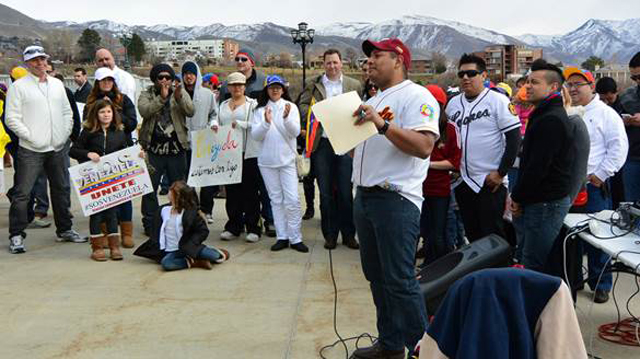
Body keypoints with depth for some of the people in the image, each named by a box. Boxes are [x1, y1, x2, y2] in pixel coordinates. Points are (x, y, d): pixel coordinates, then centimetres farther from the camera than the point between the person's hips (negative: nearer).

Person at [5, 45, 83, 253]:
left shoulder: (57, 84, 13)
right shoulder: (19, 86, -3)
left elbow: (67, 112, 18)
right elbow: (12, 118, -7)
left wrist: (65, 134, 5)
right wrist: (30, 136, -14)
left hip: (57, 148, 5)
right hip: (31, 150, -5)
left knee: (60, 190, 14)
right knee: (22, 193, -5)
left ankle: (64, 230, 27)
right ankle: (16, 235, 5)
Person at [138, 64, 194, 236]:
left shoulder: (181, 93, 7)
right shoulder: (146, 94, 5)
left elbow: (190, 111, -10)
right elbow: (144, 111, -15)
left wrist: (179, 98, -27)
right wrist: (162, 98, -26)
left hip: (176, 148, 1)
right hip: (153, 147, -1)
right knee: (150, 187, 2)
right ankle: (149, 223, 12)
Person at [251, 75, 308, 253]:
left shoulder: (291, 107, 3)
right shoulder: (260, 110, 6)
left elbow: (296, 132, -8)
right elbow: (255, 135, -3)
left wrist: (287, 118, -25)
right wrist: (266, 122, -20)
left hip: (287, 159, -2)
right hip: (267, 161, 2)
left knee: (292, 200, -7)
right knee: (276, 200, 8)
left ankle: (295, 238, -1)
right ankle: (282, 237, 14)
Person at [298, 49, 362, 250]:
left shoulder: (354, 85, 7)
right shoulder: (313, 85, 9)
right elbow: (303, 106, 5)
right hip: (322, 144, 1)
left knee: (346, 192, 3)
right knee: (326, 193, 6)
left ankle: (348, 234, 13)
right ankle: (330, 235, 16)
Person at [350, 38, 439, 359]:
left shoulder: (415, 96, -7)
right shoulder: (372, 101, 21)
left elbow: (424, 147, -21)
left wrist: (383, 125, -26)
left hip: (395, 200, -9)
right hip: (364, 197, 9)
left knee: (400, 282, -6)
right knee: (376, 278, 15)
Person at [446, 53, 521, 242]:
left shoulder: (498, 101, -7)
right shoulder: (453, 103, 10)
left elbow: (514, 138, -11)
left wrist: (501, 173, -14)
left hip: (490, 182, -6)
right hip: (463, 181, 6)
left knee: (492, 235, 0)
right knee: (472, 234, 15)